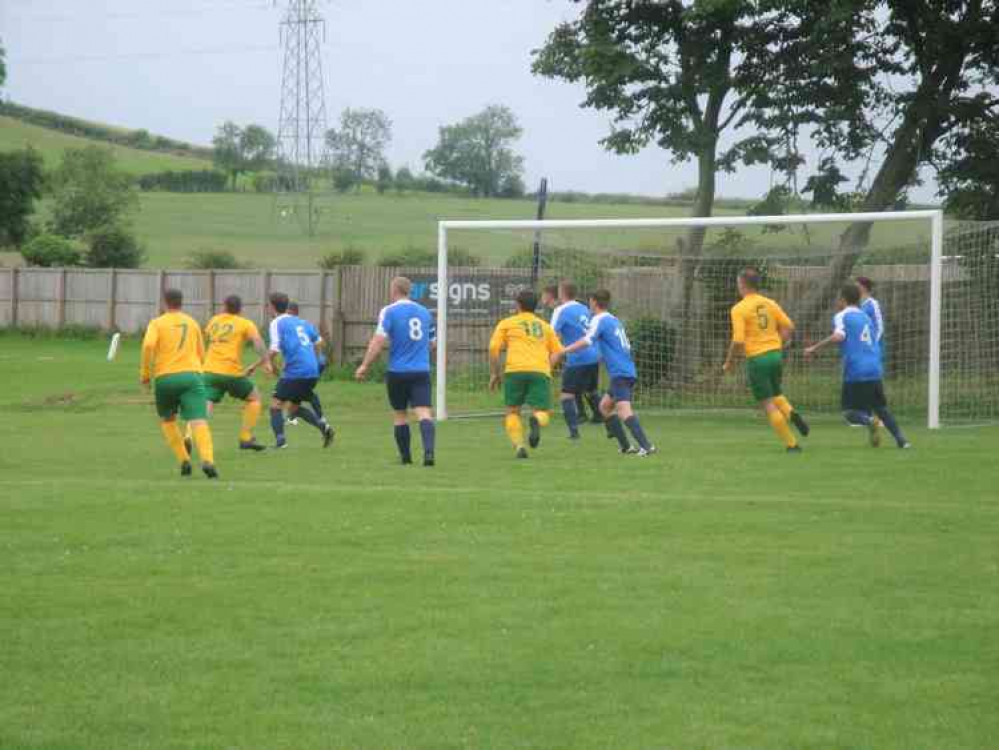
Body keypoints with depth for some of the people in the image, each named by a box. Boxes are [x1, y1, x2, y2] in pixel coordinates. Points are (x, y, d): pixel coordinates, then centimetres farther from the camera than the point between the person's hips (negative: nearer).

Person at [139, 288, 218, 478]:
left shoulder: (157, 323, 6)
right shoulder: (192, 323, 17)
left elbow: (148, 345, -13)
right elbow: (201, 354, 23)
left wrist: (145, 373, -3)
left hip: (165, 377, -1)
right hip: (192, 374, 1)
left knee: (167, 420, 22)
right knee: (198, 421, -12)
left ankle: (184, 460, 10)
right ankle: (207, 460, -35)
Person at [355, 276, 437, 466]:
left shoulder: (389, 311, -4)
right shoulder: (424, 312, 12)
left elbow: (379, 341, -12)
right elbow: (432, 342, 21)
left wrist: (365, 366, -7)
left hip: (397, 372, -2)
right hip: (422, 371, 2)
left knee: (399, 415, 13)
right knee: (423, 412, -8)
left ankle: (406, 456, 19)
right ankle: (429, 451, -28)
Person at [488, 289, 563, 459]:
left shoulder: (506, 323, 19)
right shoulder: (545, 326, 27)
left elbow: (494, 348, 7)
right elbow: (558, 352, 23)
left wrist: (494, 374, 13)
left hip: (515, 369, -1)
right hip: (541, 371, 1)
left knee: (512, 411, 13)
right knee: (542, 413, 1)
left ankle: (518, 445, -9)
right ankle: (536, 420, -36)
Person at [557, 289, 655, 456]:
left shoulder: (599, 320, -5)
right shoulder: (614, 321, 21)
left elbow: (587, 341, -20)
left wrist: (563, 352, -17)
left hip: (620, 373, -9)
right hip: (629, 372, 9)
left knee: (623, 410, -19)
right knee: (605, 405, 19)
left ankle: (646, 446, -33)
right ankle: (625, 446, 13)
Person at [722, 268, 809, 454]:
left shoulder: (739, 309, -10)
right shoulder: (770, 304, 7)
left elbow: (738, 341, -16)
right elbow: (789, 328, 6)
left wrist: (729, 362, -2)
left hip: (756, 358, -6)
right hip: (775, 354, 6)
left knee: (768, 404, 3)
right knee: (776, 393, 27)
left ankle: (791, 444, 0)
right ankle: (791, 414, -4)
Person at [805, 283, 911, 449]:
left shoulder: (841, 316, 1)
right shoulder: (866, 317, 21)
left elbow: (839, 336, -18)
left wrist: (815, 348, -14)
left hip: (855, 372, -6)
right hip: (875, 370, 6)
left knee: (849, 411, 4)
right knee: (881, 408, 17)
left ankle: (869, 420, -24)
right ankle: (901, 439, 5)